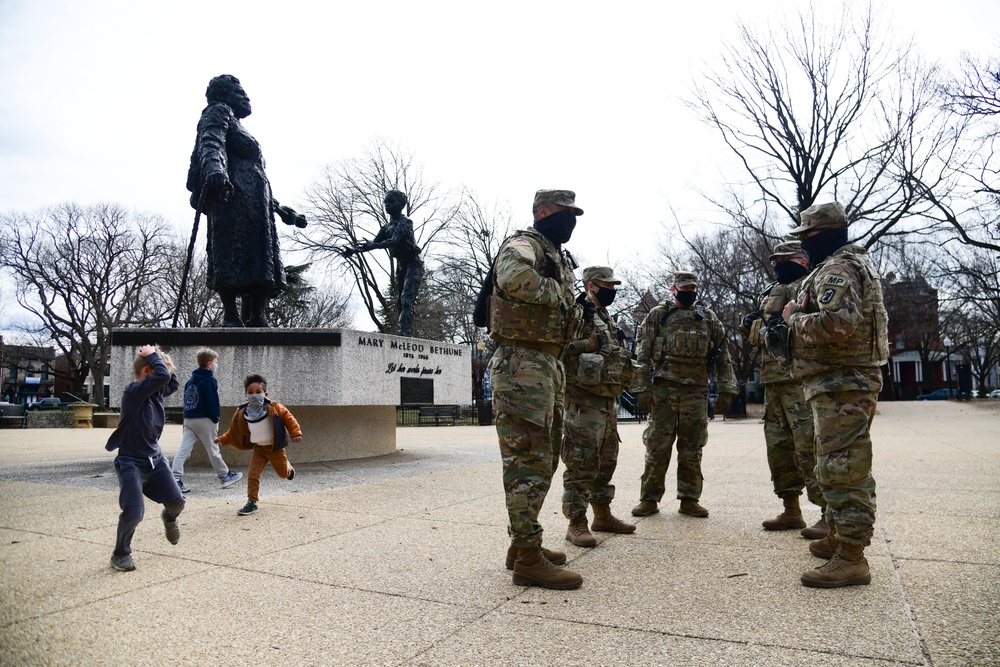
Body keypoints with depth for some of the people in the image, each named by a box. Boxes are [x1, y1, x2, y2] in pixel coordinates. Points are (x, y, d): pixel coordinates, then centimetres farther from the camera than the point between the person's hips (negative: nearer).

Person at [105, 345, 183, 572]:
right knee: (134, 512, -14)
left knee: (177, 501, 5)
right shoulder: (133, 391, -21)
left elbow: (173, 383, 23)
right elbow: (162, 376, -35)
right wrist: (152, 355, -18)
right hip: (131, 462, -7)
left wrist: (164, 360, 8)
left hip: (155, 457, 7)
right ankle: (120, 554, 13)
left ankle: (169, 517, 42)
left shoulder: (156, 391, 3)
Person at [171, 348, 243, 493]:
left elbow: (187, 399, 16)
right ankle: (225, 477, 18)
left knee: (184, 449, 1)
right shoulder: (210, 379, -12)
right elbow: (213, 402, -16)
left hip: (188, 419, 7)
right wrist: (216, 419, -7)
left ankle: (176, 479, -7)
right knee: (213, 450, 5)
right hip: (204, 420, -7)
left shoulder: (191, 379, 14)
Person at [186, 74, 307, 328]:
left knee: (260, 258, -3)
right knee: (231, 254, -16)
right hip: (231, 193, -9)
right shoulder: (218, 111, 12)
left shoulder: (237, 127, 37)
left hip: (255, 203, 9)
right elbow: (210, 143, -12)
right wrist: (214, 170, -33)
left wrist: (282, 210, 33)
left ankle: (257, 317, -9)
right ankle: (231, 317, -21)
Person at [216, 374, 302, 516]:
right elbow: (234, 430, 6)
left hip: (275, 448, -2)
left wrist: (295, 433, -21)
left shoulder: (274, 408, -16)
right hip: (258, 449, 2)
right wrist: (223, 439, -5)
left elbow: (288, 419, -12)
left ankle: (288, 468, 50)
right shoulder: (242, 414, -7)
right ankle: (252, 502, 1)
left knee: (283, 473, 14)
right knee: (252, 475, -10)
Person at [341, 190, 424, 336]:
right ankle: (407, 333, 9)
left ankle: (404, 333, -30)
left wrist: (373, 245, -42)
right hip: (401, 265, 9)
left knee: (406, 300, -21)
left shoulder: (405, 222, -12)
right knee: (399, 302, 6)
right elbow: (375, 242, 7)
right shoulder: (387, 227, 13)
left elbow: (394, 241, -27)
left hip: (413, 264, -9)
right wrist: (354, 249, -9)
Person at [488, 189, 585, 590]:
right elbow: (512, 276, -33)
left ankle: (522, 544, 26)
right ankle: (528, 558, -2)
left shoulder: (559, 258, 22)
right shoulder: (524, 245, -8)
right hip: (523, 365, -10)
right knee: (529, 462, -9)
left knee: (544, 459, 15)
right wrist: (553, 293, -18)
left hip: (549, 366, 10)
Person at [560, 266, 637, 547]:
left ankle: (603, 516, 28)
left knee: (606, 462, 16)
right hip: (584, 402, -10)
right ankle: (576, 523, 2)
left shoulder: (608, 319, 21)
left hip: (608, 401, 10)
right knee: (581, 464, -6)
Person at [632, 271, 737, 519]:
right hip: (664, 388, -2)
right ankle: (649, 499, 8)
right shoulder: (658, 315, 6)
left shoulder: (709, 318, 13)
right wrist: (642, 389, -7)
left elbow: (723, 357, 12)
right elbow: (643, 355, 1)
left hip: (697, 390, 2)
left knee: (692, 449, 6)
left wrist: (725, 391, 4)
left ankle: (689, 499, 16)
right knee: (657, 446, -1)